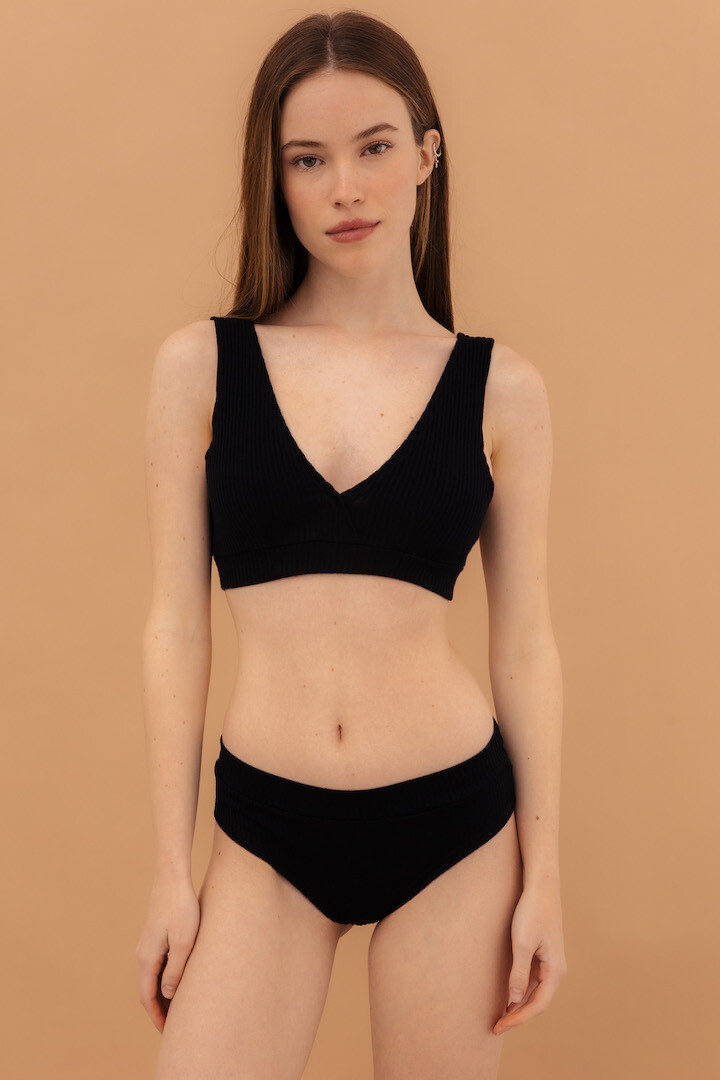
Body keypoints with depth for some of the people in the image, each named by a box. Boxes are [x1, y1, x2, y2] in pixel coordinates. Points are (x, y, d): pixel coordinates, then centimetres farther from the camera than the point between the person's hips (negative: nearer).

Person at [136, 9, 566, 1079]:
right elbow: (177, 625, 0)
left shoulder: (501, 388, -1)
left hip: (452, 826, 0)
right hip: (266, 831, 0)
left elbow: (526, 644, 2)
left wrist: (545, 878, 3)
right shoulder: (200, 365, -1)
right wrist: (171, 871, 1)